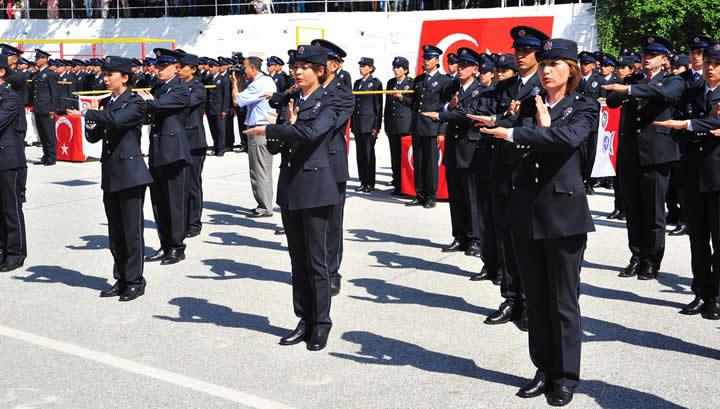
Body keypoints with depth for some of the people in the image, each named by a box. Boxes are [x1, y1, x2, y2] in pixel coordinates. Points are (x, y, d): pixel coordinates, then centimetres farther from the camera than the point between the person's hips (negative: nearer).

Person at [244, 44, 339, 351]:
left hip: (314, 188, -7)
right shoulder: (292, 101, 13)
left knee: (316, 259, -1)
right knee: (297, 259, 11)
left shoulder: (327, 103, -6)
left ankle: (321, 323, 10)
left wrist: (269, 130, -20)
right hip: (290, 187, 7)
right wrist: (289, 124, -8)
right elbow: (281, 143, 11)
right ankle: (305, 320, 20)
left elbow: (311, 132, -26)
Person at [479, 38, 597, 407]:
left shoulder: (584, 108, -1)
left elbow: (569, 136, -23)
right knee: (535, 299, 11)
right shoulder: (529, 105, 12)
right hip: (526, 210, 5)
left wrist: (516, 134, -26)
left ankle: (566, 377, 14)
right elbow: (513, 144, -2)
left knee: (563, 301, 2)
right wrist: (541, 126, -15)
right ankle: (544, 369, 23)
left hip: (563, 212, -4)